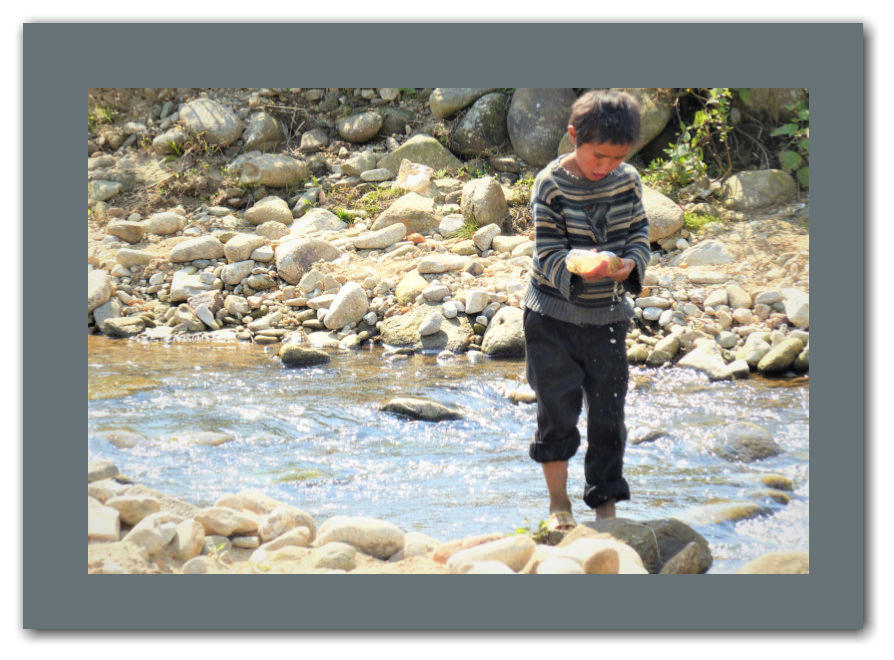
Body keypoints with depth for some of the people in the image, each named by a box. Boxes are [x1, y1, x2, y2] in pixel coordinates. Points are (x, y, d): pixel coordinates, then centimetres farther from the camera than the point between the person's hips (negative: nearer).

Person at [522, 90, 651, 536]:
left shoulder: (627, 181, -2)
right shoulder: (551, 185, -13)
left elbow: (639, 232, 6)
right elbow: (548, 254, -14)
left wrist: (631, 263, -16)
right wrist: (580, 270, -34)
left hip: (607, 315, 3)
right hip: (553, 317, -3)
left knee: (608, 412, 5)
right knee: (557, 408, -2)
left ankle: (606, 504, 17)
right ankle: (558, 504, 14)